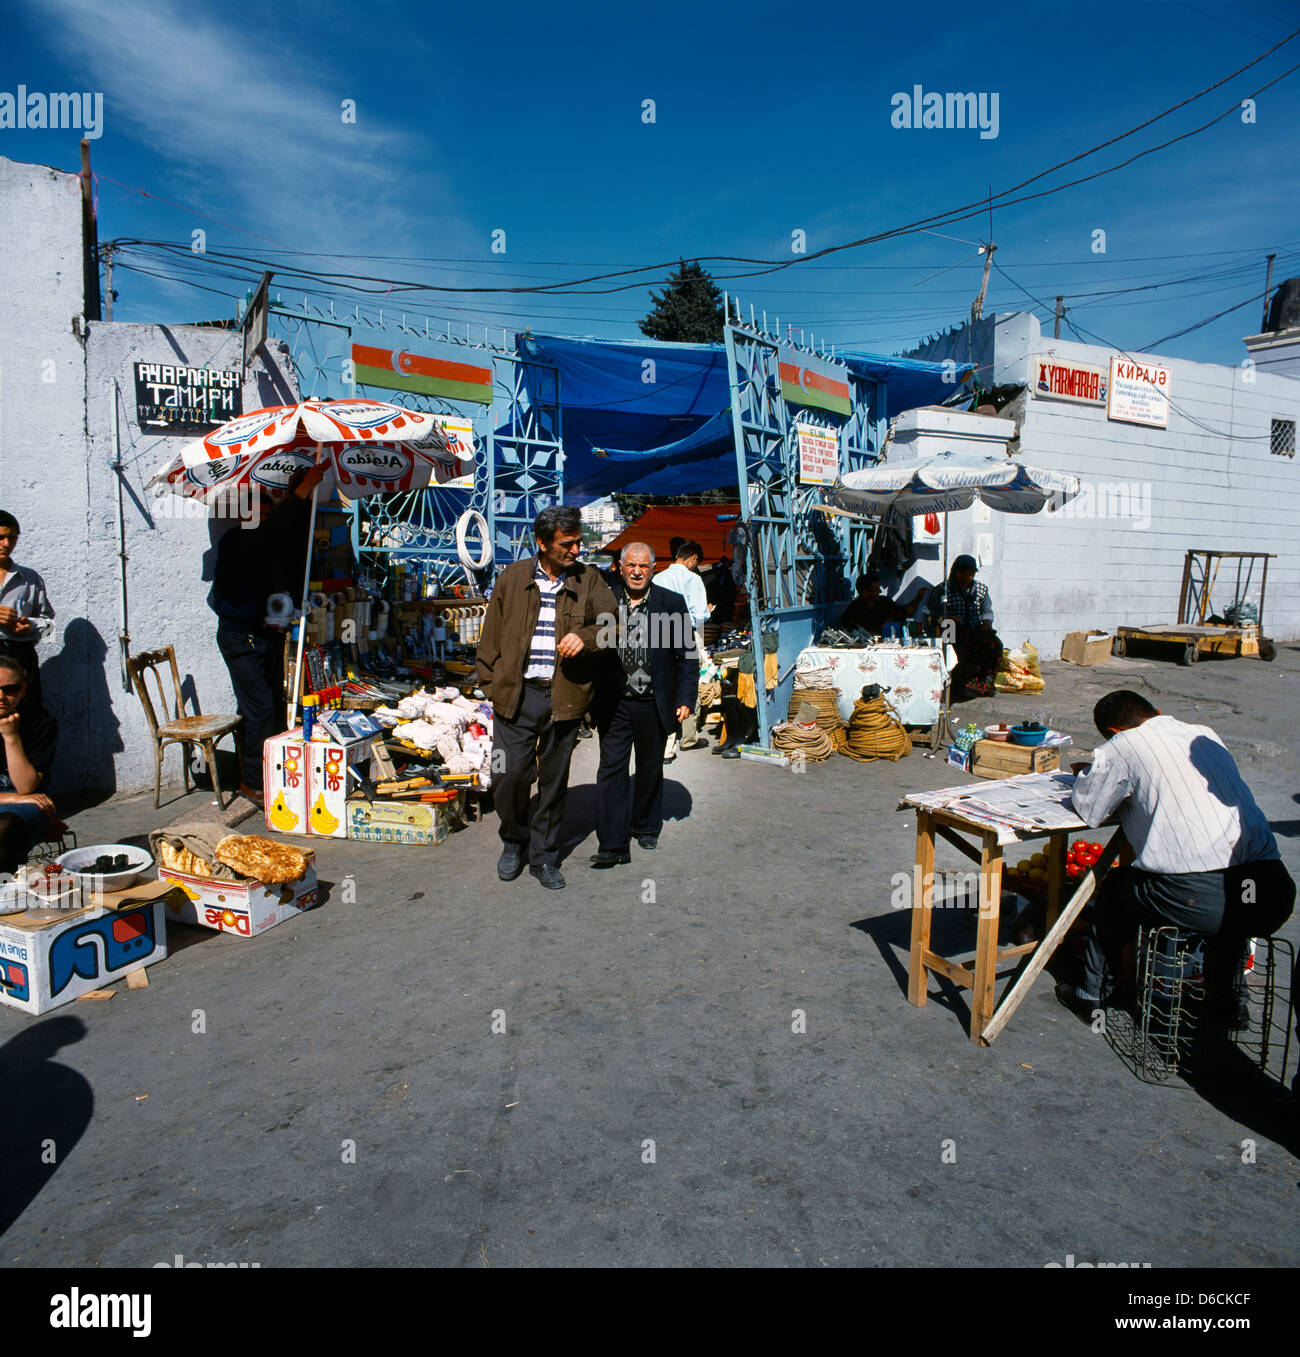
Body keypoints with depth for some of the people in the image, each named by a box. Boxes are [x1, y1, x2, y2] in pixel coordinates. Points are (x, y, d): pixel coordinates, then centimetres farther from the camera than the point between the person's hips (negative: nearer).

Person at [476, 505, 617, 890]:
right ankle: (515, 841, 25)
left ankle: (544, 856, 26)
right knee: (507, 776, -2)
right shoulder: (511, 578, 5)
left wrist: (585, 636, -20)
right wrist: (491, 686, 4)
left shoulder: (589, 580, 6)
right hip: (516, 695, 0)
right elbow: (491, 637, 9)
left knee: (554, 781, 9)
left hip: (564, 697, 1)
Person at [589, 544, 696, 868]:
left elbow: (686, 655, 1)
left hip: (654, 704, 1)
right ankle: (613, 845, 2)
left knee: (650, 769, 15)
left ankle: (646, 828, 35)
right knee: (611, 770, -3)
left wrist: (685, 699, -4)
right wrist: (591, 700, -3)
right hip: (614, 703, 0)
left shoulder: (672, 603, -1)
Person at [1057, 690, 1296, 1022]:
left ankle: (1091, 993, 33)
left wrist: (1088, 774, 28)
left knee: (1115, 886, 23)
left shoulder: (1124, 746, 1)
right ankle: (1225, 992, 49)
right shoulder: (1205, 735, 20)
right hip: (1272, 897, 6)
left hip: (1200, 901, -5)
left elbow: (1089, 811, 8)